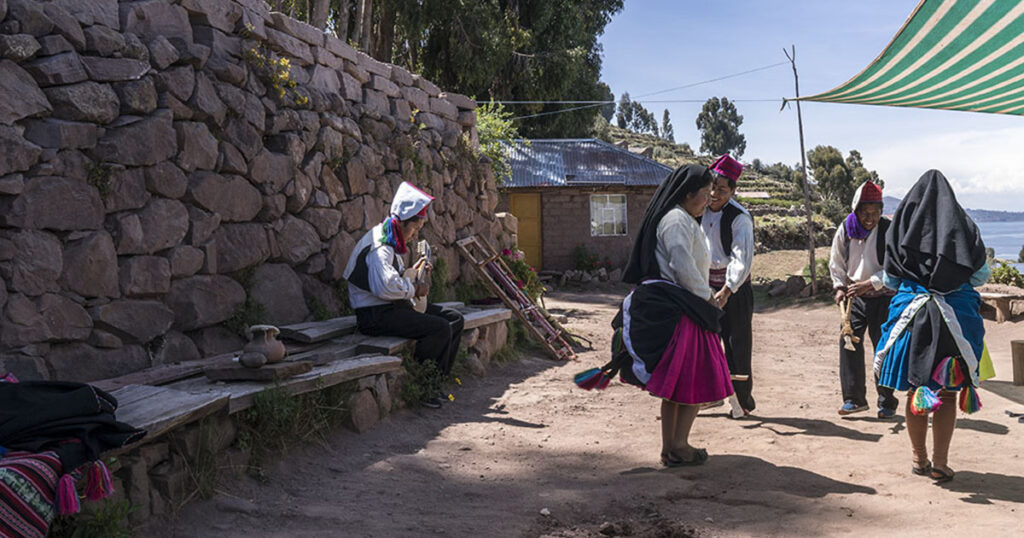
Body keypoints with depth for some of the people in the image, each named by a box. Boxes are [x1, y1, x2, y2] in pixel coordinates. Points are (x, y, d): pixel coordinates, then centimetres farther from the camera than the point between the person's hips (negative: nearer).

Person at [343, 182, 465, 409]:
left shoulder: (392, 245, 18)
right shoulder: (379, 247, -17)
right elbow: (386, 286, -32)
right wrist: (414, 289, -17)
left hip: (396, 307, 11)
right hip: (375, 315, -11)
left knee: (454, 319, 5)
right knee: (440, 328, -24)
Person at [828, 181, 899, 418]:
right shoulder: (845, 229, 2)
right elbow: (836, 262, 12)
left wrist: (870, 283, -24)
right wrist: (840, 287, -1)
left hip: (883, 297, -3)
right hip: (854, 296, 3)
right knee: (849, 341, -5)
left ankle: (887, 402, 10)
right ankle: (854, 398, 4)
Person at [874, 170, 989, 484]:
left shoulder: (903, 226, -1)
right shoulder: (964, 226, -3)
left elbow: (890, 279, 5)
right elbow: (982, 275, 4)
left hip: (912, 316, 1)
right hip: (956, 320, -1)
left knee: (916, 391, 12)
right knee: (947, 394, 8)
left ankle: (920, 460, 21)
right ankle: (940, 464, 9)